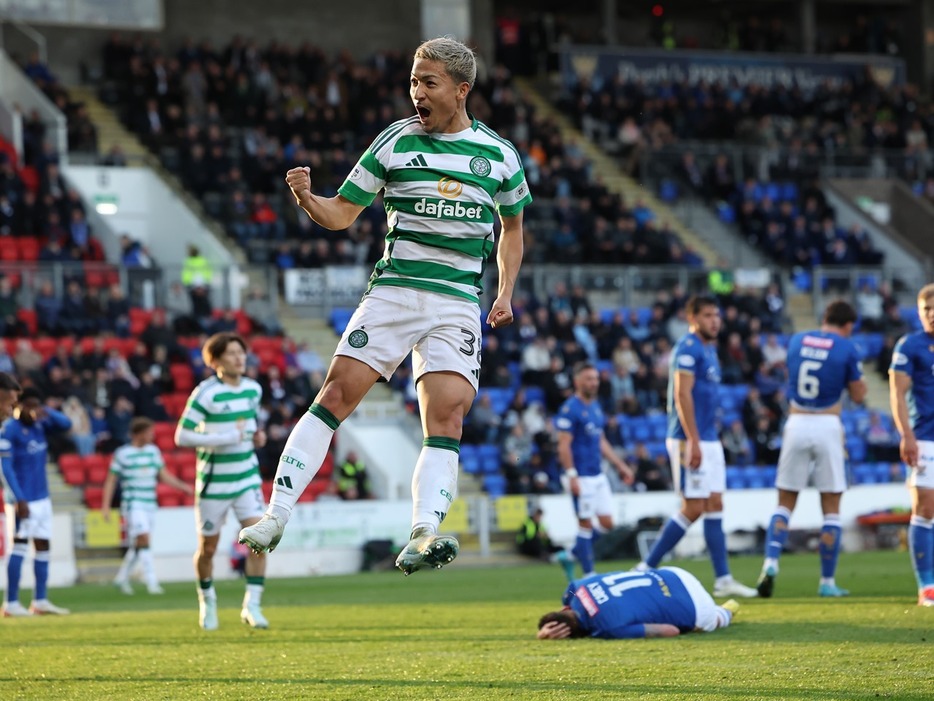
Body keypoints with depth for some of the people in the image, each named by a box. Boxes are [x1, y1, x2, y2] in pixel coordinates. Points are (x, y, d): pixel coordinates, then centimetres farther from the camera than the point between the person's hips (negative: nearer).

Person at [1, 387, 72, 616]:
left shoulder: (39, 424, 8)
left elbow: (65, 424, 10)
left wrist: (47, 412, -9)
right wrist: (19, 500, -21)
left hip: (42, 497, 8)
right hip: (23, 499, -8)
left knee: (43, 545, 7)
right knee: (20, 544, -10)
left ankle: (40, 601, 12)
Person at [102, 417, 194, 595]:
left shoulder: (153, 451, 11)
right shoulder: (123, 453, -4)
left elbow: (163, 475, 16)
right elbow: (111, 480, -1)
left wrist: (182, 486, 1)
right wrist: (105, 506, -6)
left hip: (150, 505, 6)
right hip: (133, 505, -6)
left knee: (137, 546, 9)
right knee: (143, 539, -18)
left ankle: (122, 578, 26)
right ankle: (152, 582, -19)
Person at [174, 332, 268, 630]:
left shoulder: (253, 389, 5)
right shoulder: (205, 393, -14)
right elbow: (181, 436, -18)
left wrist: (258, 435, 4)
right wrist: (225, 438, -25)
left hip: (247, 478, 4)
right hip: (214, 482, -4)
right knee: (208, 548, 7)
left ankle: (252, 605, -6)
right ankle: (207, 600, 33)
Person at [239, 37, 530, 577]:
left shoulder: (498, 153, 7)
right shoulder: (396, 141, 4)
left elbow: (513, 226, 22)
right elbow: (341, 213, 8)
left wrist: (506, 295, 11)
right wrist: (305, 197, -14)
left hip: (458, 304, 1)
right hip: (393, 288, 0)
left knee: (447, 419, -15)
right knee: (336, 395, -11)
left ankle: (422, 538, -22)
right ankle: (276, 517, -9)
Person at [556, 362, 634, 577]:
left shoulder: (595, 406, 15)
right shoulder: (570, 409, -11)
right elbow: (564, 445, -15)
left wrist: (621, 465, 21)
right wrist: (571, 476, -22)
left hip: (598, 475, 8)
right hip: (582, 477, -8)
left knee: (607, 523, 7)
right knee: (586, 524, -4)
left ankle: (573, 554, 23)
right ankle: (588, 574, 3)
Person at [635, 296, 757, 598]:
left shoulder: (709, 350, 17)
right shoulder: (688, 349, -12)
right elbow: (682, 395, -19)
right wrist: (693, 442, -23)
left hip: (708, 440, 10)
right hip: (690, 440, -10)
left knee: (714, 505, 7)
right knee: (693, 508, -9)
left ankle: (723, 579, 8)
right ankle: (646, 568, -3)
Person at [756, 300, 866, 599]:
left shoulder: (796, 341, 7)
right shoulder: (846, 348, -5)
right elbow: (858, 395, 2)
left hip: (796, 425, 3)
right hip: (827, 426, -3)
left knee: (785, 504, 12)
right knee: (831, 509, 6)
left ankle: (771, 563, -9)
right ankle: (827, 582, 7)